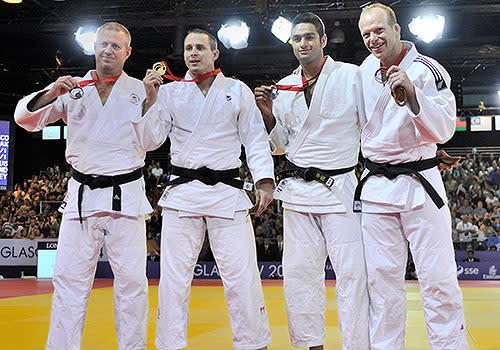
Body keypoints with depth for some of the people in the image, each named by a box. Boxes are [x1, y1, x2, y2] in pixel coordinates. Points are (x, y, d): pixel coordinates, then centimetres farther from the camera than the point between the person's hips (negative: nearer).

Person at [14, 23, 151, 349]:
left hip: (126, 196, -1)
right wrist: (51, 93, -12)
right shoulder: (73, 89, 11)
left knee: (131, 279, -1)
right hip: (82, 195, 2)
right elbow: (26, 117, 5)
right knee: (69, 277, 1)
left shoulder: (140, 90, 7)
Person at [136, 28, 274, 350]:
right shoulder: (170, 92, 11)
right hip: (182, 192, 1)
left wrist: (264, 180, -3)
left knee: (241, 275, -3)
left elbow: (255, 139, 8)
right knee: (174, 275, 2)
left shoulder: (237, 91, 9)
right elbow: (151, 139, 8)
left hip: (227, 191, -1)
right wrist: (150, 100, -4)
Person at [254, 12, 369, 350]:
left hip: (339, 187, -4)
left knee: (351, 272, -7)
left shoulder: (351, 76, -2)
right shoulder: (285, 87, 11)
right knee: (299, 271, 7)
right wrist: (269, 116, 1)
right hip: (297, 189, 5)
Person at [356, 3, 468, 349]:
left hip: (420, 183, -4)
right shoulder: (367, 68, 11)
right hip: (376, 187, 4)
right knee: (383, 279, 5)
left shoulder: (427, 70, -6)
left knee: (438, 280, -6)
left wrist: (412, 93, -25)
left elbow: (444, 130, -14)